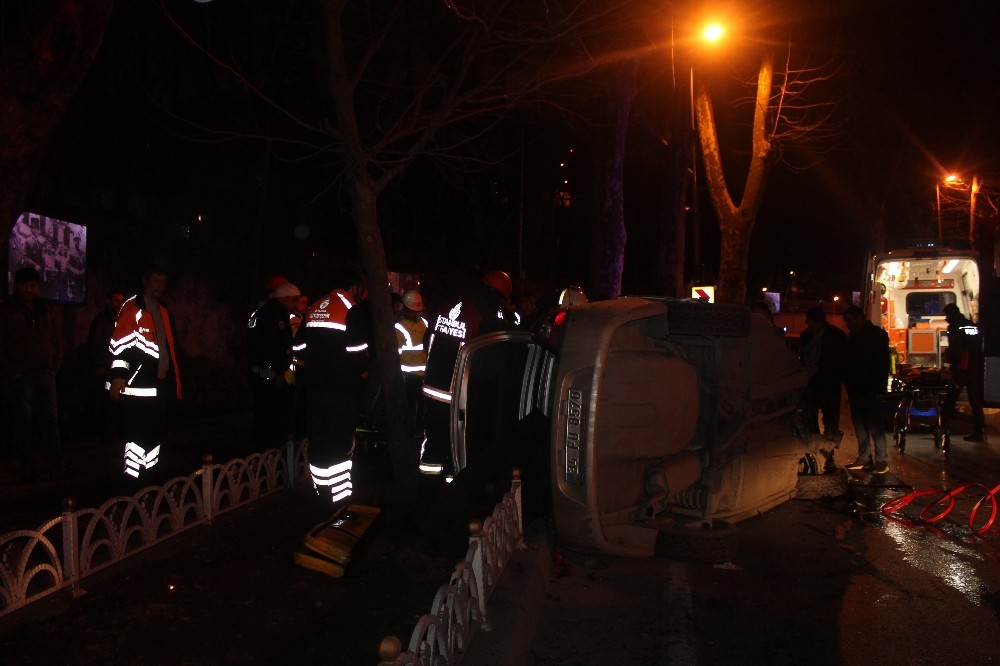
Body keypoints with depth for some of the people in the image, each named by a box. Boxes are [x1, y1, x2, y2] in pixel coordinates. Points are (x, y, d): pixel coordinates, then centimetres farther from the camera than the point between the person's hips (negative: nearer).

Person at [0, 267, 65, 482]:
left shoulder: (44, 312, 17)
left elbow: (56, 342, 22)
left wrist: (54, 366, 9)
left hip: (44, 375, 5)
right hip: (19, 377, -5)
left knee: (50, 420, 3)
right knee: (22, 423, -2)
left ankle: (56, 464, 6)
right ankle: (28, 469, 3)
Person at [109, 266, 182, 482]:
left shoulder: (163, 312, 19)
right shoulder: (131, 308, -6)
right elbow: (120, 345, -15)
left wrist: (175, 382, 21)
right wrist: (118, 377, -23)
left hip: (161, 387, 8)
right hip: (138, 387, -8)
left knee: (156, 436, 13)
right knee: (137, 437, -6)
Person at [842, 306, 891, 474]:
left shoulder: (878, 335, -4)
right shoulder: (852, 338, 15)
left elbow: (883, 363, -11)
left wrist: (880, 389, -18)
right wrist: (849, 389, 10)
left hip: (872, 391, -7)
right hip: (856, 391, 7)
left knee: (875, 426, -8)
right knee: (859, 425, 6)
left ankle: (882, 460, -4)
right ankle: (864, 458, 11)